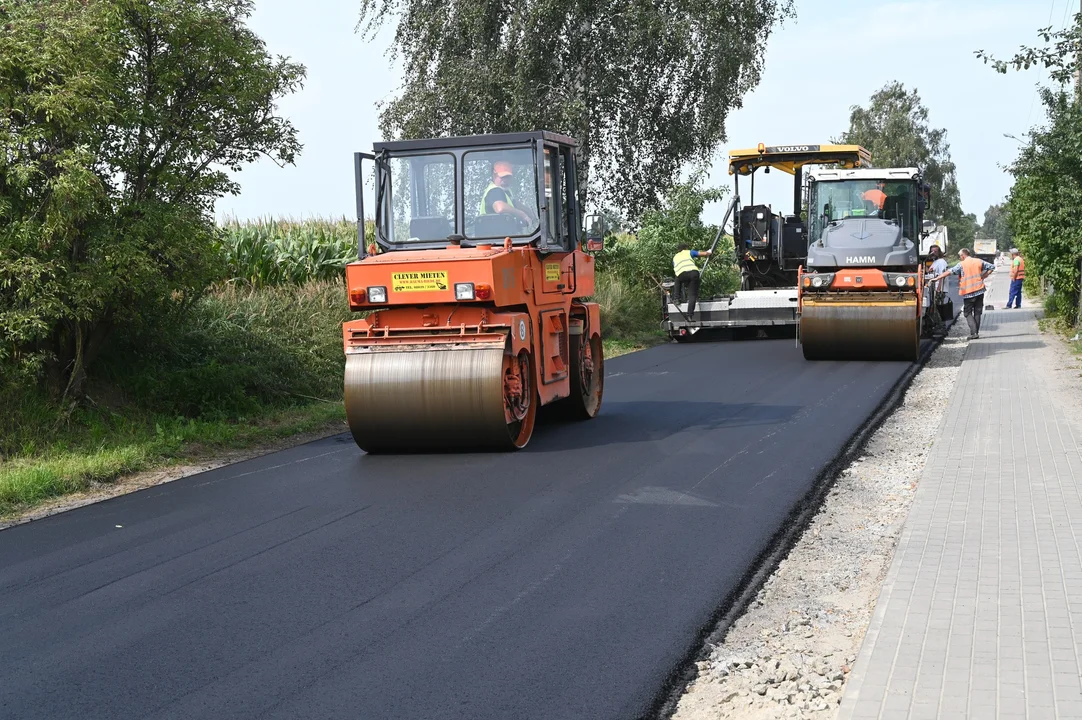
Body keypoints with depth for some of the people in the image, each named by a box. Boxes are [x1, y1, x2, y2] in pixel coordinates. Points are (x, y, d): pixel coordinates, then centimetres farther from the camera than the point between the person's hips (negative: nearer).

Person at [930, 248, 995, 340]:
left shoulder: (961, 265, -7)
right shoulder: (979, 261, 7)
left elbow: (949, 272, -11)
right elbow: (992, 267, 13)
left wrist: (936, 278, -8)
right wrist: (983, 276, 9)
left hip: (968, 292, -4)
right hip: (979, 291, 4)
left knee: (968, 313, 4)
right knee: (977, 312, 12)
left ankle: (973, 332, -10)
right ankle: (976, 332, 14)